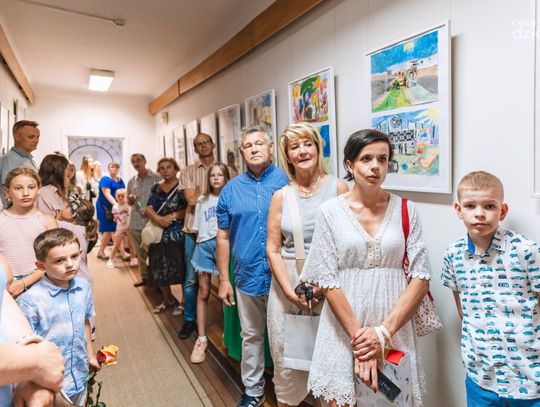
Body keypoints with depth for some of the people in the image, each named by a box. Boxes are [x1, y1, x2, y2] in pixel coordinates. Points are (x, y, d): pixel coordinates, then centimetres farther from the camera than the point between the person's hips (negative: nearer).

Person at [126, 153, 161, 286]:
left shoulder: (157, 178, -3)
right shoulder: (131, 181, 11)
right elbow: (129, 203, 19)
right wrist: (130, 199, -4)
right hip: (135, 222, 5)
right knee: (140, 252, 10)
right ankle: (145, 277, 23)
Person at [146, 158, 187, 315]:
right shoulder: (156, 188, 13)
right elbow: (149, 209, 2)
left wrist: (172, 216, -18)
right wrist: (159, 219, -17)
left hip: (178, 233, -5)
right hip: (159, 233, 5)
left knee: (181, 269, -4)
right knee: (160, 270, 10)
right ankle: (168, 299, 30)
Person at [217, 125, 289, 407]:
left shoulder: (287, 181, -5)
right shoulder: (231, 189, 3)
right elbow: (223, 237, 7)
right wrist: (224, 280, 5)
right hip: (248, 277, 3)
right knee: (251, 336, 18)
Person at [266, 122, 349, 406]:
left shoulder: (338, 188, -2)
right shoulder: (281, 196, 4)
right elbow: (273, 248, 3)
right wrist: (289, 291, -7)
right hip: (287, 283, 2)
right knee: (286, 355, 12)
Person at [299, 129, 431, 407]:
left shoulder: (405, 210, 0)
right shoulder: (330, 211, -5)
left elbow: (421, 278, -4)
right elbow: (327, 281, -8)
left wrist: (384, 331, -12)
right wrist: (358, 336, -13)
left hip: (394, 328, 2)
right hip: (343, 329, -1)